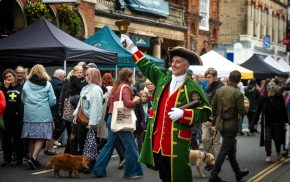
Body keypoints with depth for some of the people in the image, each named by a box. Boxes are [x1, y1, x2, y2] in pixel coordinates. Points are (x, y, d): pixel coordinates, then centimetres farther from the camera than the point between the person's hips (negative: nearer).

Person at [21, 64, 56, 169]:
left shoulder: (26, 84, 3)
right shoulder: (47, 84, -4)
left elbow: (23, 99, 10)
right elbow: (53, 101, -3)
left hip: (29, 114, 3)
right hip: (43, 115, -3)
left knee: (31, 139, 10)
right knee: (41, 137, -1)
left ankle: (34, 160, 16)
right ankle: (34, 158, -17)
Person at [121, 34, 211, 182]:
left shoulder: (193, 87, -6)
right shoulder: (163, 77, 10)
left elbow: (205, 112, -8)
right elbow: (146, 66, 22)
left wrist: (183, 113, -20)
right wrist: (131, 45, 24)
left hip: (177, 142, -5)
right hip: (157, 141, 6)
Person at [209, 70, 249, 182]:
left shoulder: (219, 90, 2)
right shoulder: (238, 93, -16)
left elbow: (213, 107, 8)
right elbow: (242, 111, -16)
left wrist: (215, 122, 18)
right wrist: (245, 110, 8)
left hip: (220, 124, 7)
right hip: (231, 125, -7)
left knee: (231, 149, 18)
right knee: (224, 151, -1)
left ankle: (238, 173, 31)